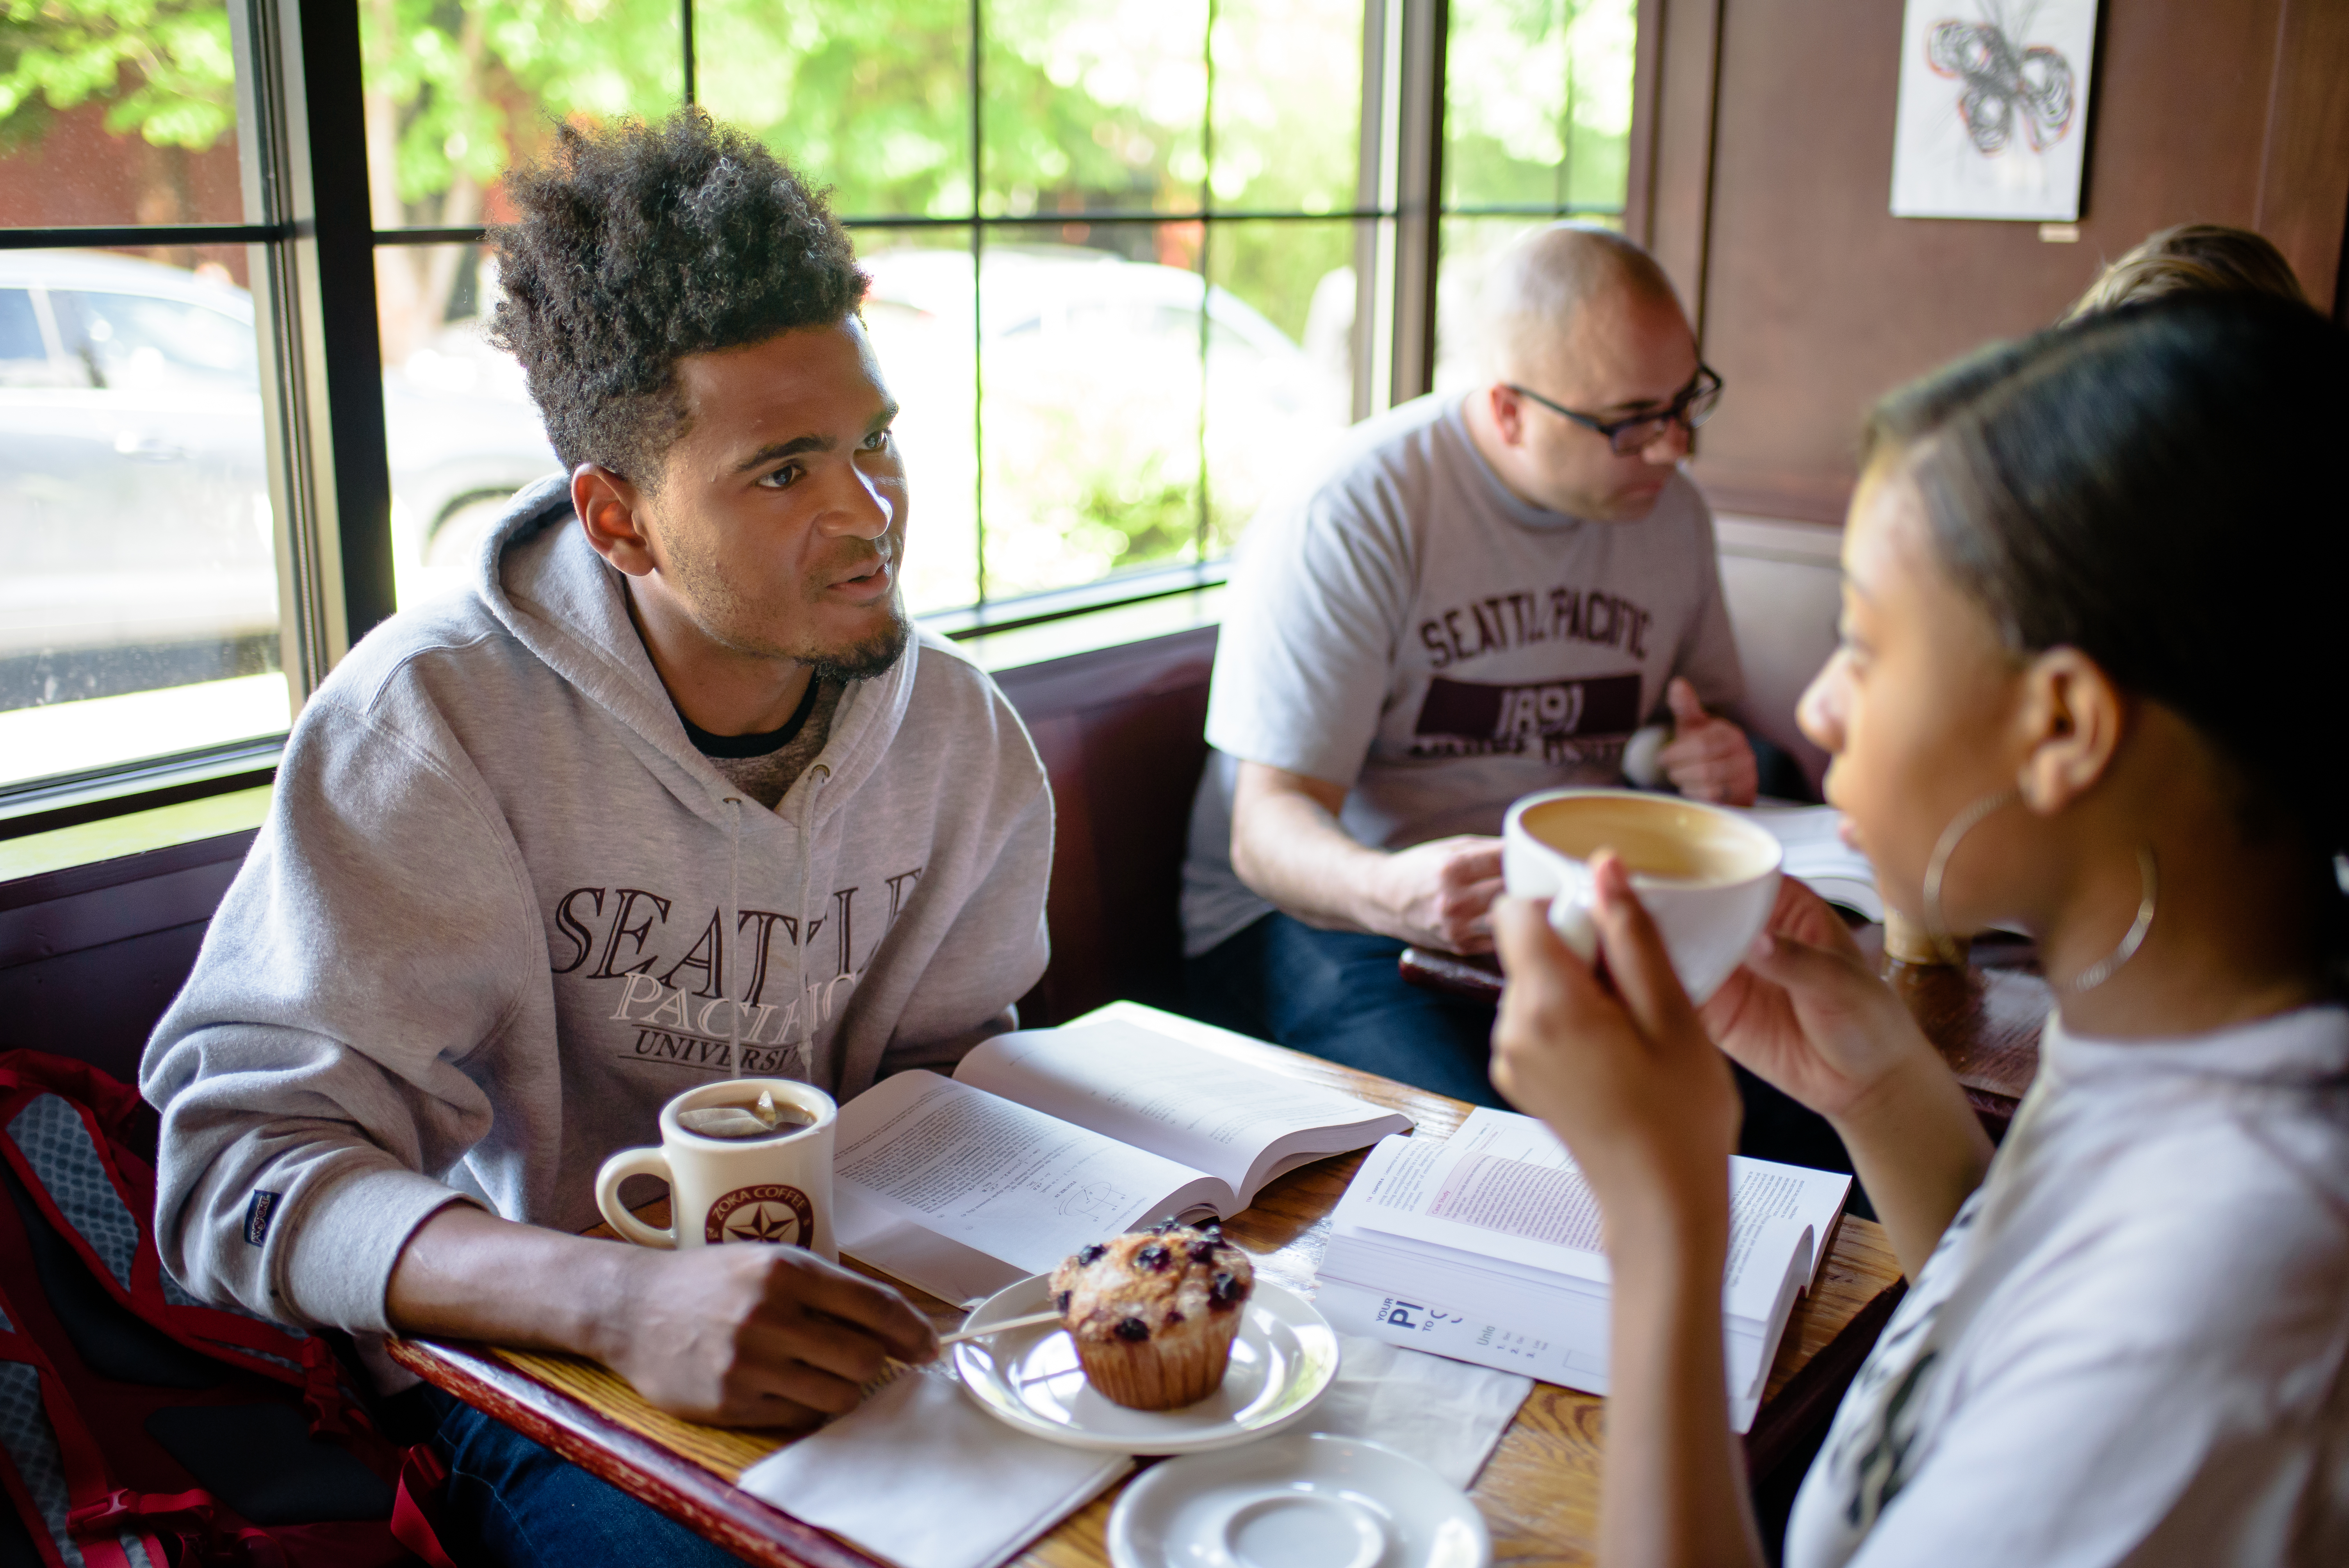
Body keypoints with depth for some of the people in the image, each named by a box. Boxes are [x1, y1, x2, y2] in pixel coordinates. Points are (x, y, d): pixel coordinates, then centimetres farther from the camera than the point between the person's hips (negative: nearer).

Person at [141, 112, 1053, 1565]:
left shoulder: (960, 728, -1)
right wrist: (629, 1301, -38)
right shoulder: (431, 717, -17)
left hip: (856, 1324, 5)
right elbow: (241, 1162, -21)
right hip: (542, 1378, -4)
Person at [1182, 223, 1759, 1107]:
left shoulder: (1670, 512, 7)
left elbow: (1714, 714, 26)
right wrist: (1386, 891, -41)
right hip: (1320, 913, -5)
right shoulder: (1353, 516, -15)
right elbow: (1269, 828, -18)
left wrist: (1717, 758, 0)